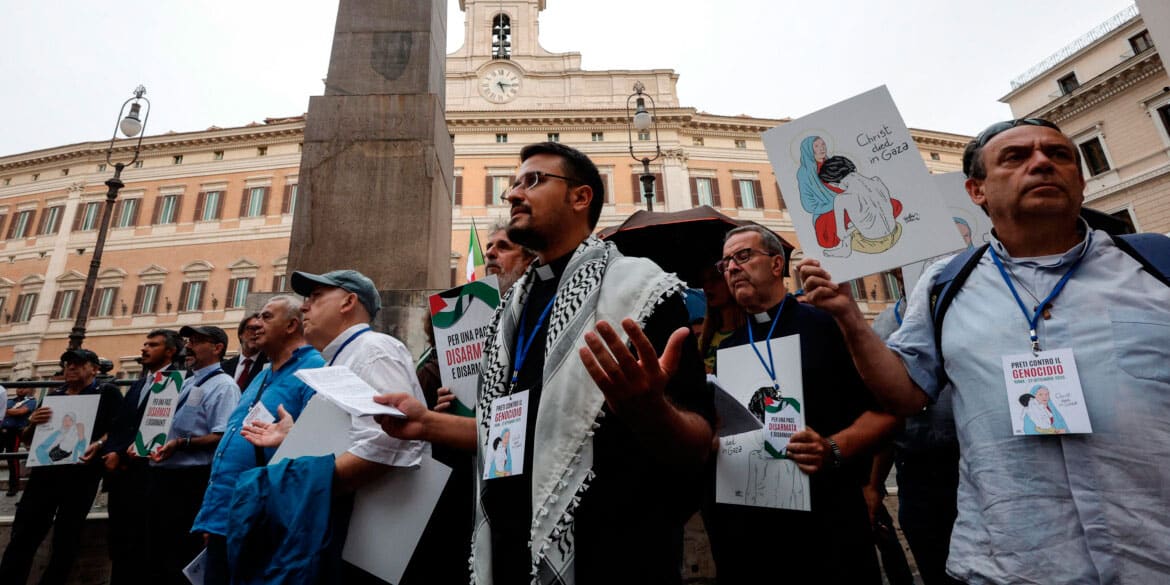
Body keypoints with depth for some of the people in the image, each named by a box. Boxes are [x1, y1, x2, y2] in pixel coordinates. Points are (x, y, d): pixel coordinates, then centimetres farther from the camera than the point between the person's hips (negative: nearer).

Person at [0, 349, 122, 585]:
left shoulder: (107, 393, 0)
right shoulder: (54, 395, 15)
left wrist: (99, 445, -25)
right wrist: (33, 422, -2)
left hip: (82, 472, -4)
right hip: (45, 469, 4)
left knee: (66, 539, 6)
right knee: (23, 534, 3)